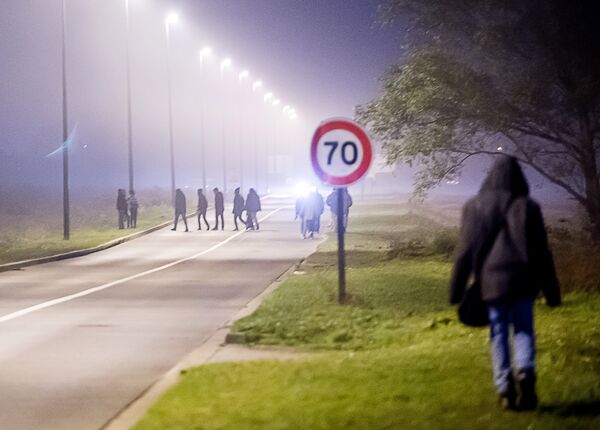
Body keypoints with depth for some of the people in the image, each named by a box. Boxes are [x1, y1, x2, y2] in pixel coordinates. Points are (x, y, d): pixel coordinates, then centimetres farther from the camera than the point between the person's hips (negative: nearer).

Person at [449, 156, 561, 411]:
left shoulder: (475, 207, 1)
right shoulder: (527, 207, 0)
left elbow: (465, 251, 2)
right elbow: (542, 251, 3)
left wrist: (457, 290, 6)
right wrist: (551, 291, 8)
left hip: (491, 280, 1)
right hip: (522, 280, 0)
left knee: (499, 335, 7)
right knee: (523, 330, 9)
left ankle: (505, 390, 0)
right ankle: (525, 371, -16)